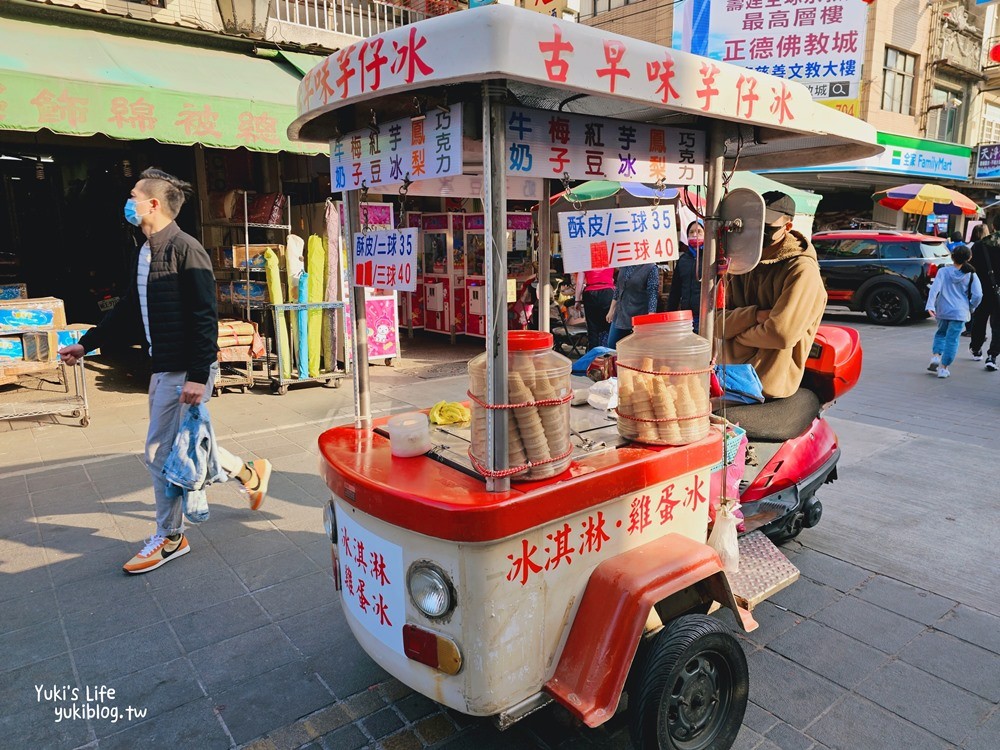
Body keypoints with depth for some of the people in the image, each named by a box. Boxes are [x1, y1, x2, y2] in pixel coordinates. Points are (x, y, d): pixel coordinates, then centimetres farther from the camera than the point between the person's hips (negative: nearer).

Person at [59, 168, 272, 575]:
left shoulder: (185, 249, -15)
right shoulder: (145, 253, 13)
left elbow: (205, 317, -20)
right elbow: (128, 310, 23)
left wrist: (198, 376, -24)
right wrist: (86, 344, 25)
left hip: (187, 370, -9)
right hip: (163, 368, 9)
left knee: (161, 452, 0)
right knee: (184, 443, 16)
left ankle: (170, 538, 17)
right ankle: (250, 473, 33)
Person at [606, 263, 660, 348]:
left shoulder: (651, 268, -11)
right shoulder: (624, 265, 5)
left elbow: (653, 294, -16)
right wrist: (611, 311, 16)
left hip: (638, 316, -6)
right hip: (620, 315, 6)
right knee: (611, 348, 8)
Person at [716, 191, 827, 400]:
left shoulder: (802, 270, -7)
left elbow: (782, 333, -19)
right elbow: (718, 323, 4)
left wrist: (737, 337, -4)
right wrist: (756, 316, -13)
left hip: (768, 380, -6)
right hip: (727, 367, 7)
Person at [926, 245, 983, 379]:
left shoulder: (943, 271, -1)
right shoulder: (971, 275, 0)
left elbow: (935, 288, -13)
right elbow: (978, 295, -6)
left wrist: (930, 305, -19)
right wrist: (971, 308, 10)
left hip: (942, 310, 1)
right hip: (959, 312, -1)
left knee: (941, 333, 24)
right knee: (952, 339, 3)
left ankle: (935, 356, 5)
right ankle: (943, 368, 1)